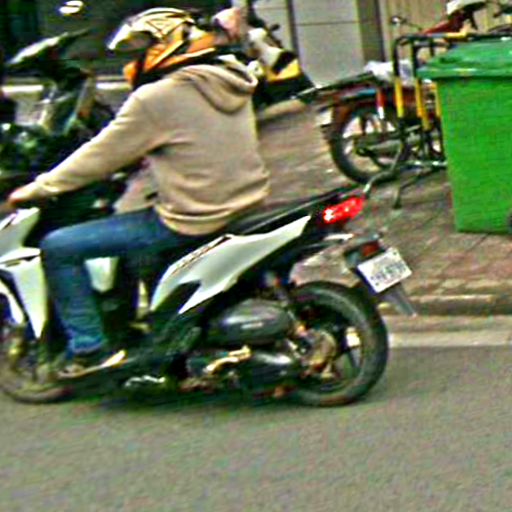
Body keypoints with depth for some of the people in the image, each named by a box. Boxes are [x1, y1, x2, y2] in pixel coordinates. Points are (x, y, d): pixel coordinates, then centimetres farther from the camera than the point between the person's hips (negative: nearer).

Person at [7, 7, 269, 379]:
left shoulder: (156, 98, -15)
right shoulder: (230, 80, 8)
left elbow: (102, 155, -8)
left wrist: (36, 189, 3)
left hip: (192, 221, -9)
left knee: (58, 249, -2)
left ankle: (88, 347, 1)